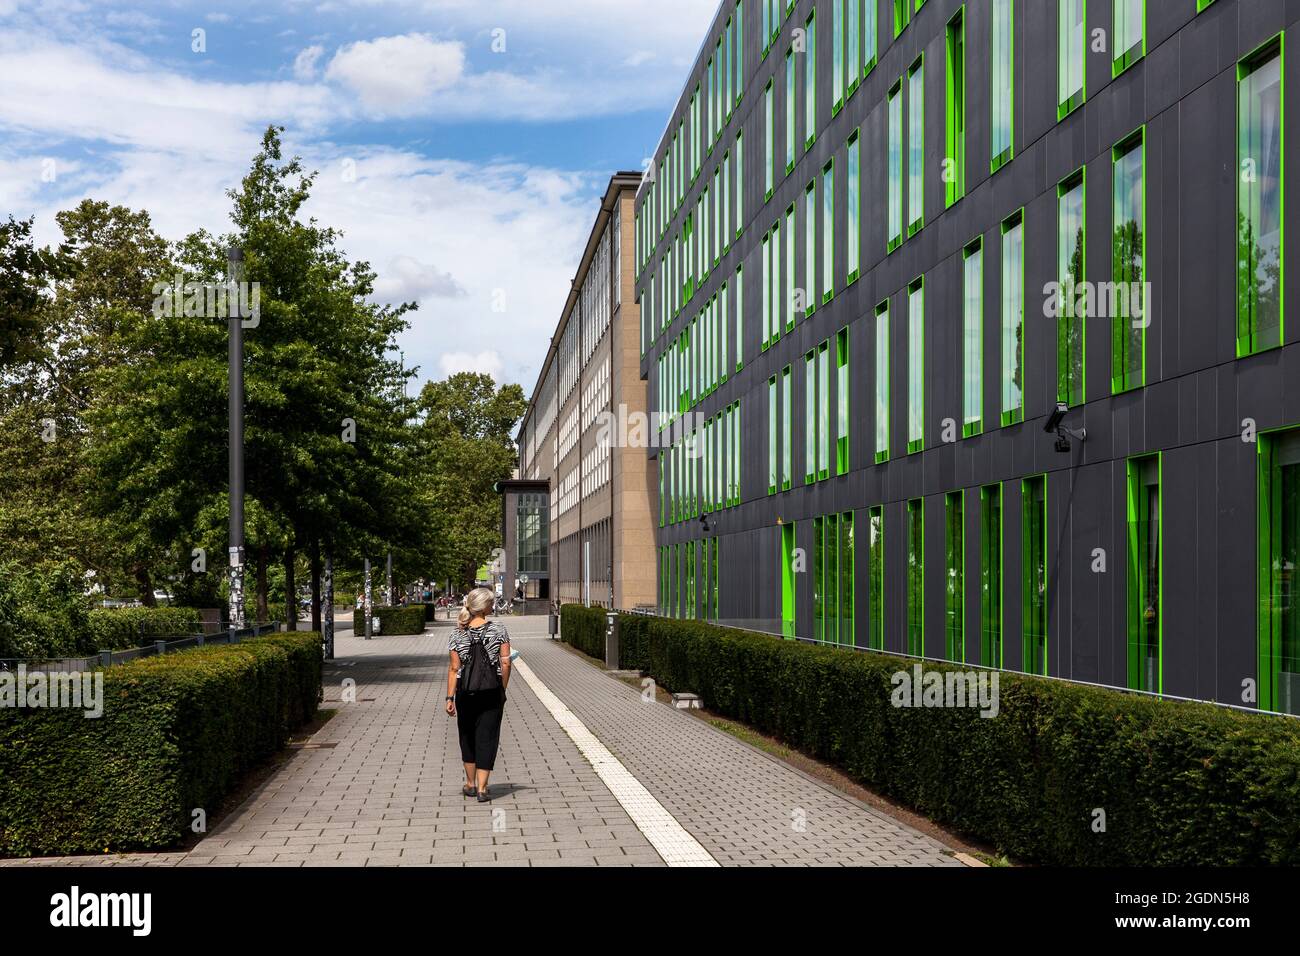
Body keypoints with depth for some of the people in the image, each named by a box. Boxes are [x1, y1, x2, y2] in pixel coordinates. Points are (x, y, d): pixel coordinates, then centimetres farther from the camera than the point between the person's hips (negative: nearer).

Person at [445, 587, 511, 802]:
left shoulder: (458, 634, -2)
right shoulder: (498, 630, -5)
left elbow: (454, 668, -5)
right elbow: (505, 663, -7)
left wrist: (450, 697, -2)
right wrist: (502, 689, 5)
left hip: (466, 693, 1)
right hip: (492, 694, -1)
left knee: (468, 737, 17)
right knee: (487, 737, 4)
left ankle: (470, 784, 27)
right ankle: (482, 788, -1)